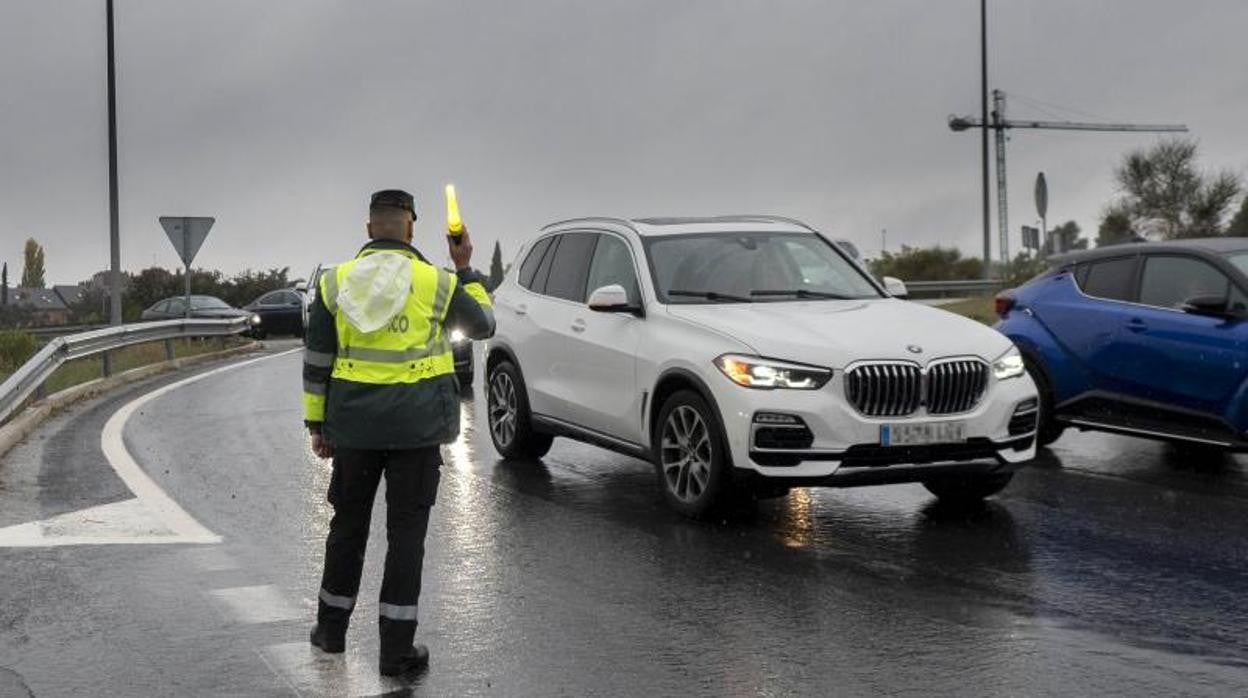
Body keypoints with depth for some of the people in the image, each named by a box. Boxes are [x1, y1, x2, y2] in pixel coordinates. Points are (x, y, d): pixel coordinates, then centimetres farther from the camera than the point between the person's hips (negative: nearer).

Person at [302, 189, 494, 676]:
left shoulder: (335, 282, 1)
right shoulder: (437, 284, -6)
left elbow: (316, 363, 4)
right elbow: (483, 325, 11)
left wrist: (317, 424, 11)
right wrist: (466, 270, 18)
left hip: (354, 426, 2)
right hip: (416, 428, -2)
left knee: (348, 524, 18)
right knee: (406, 533, 3)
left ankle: (332, 628, 30)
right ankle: (396, 649, 3)